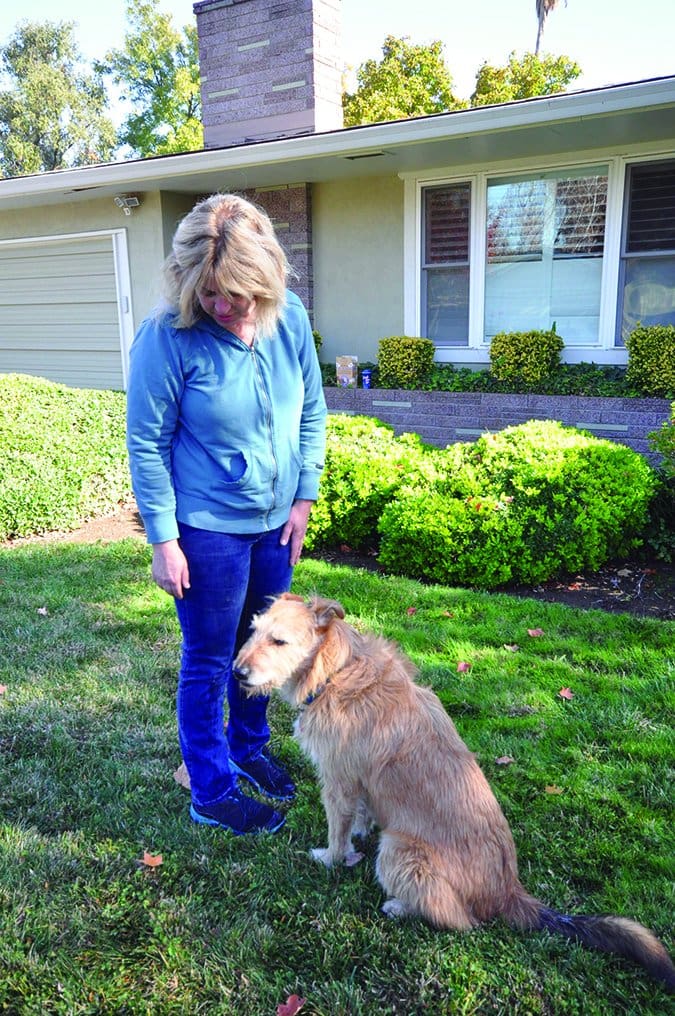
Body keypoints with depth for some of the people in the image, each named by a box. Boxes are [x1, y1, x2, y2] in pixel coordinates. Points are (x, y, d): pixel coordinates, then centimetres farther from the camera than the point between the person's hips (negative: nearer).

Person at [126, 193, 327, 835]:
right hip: (206, 529, -5)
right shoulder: (167, 337, -19)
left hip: (276, 521, 6)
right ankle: (212, 794, 28)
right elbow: (147, 445, -14)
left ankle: (248, 748, 46)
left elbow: (312, 413, 5)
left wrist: (303, 498, 2)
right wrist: (163, 541, -13)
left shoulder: (290, 318, -5)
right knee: (208, 663, 9)